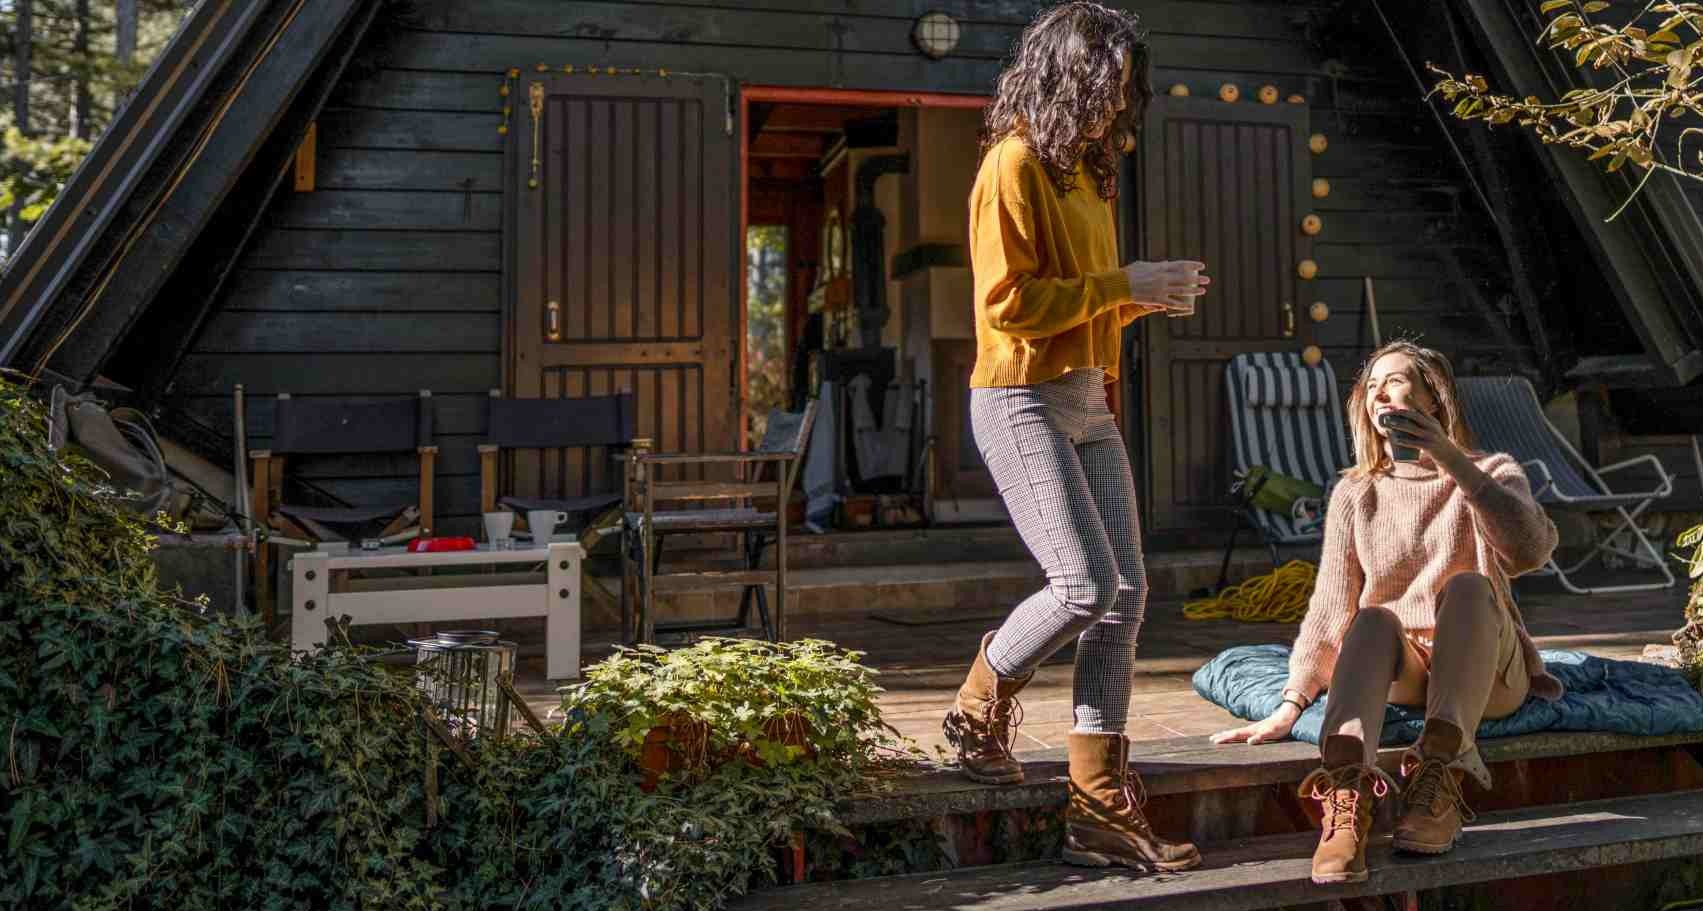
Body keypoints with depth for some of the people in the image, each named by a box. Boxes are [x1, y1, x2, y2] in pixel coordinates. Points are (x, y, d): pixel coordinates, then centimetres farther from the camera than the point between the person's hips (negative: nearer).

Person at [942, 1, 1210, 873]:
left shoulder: (1084, 170, 18)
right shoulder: (1014, 164, -9)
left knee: (1125, 593, 2)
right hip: (1022, 401, -9)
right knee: (1084, 586, -15)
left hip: (1088, 403, 9)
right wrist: (1125, 284, -14)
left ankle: (1101, 809, 6)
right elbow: (1010, 300, -18)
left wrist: (1149, 297, 6)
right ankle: (977, 708, 13)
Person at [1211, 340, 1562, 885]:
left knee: (1467, 586, -31)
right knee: (1375, 618, -32)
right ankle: (1346, 798, -55)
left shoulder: (1491, 473, 4)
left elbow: (1531, 549, -19)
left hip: (1485, 672, -1)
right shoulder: (1356, 493, 9)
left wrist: (1452, 461, -28)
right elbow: (1331, 609, 1)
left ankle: (1438, 776, -45)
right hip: (1399, 673, 1)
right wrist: (1289, 708, -11)